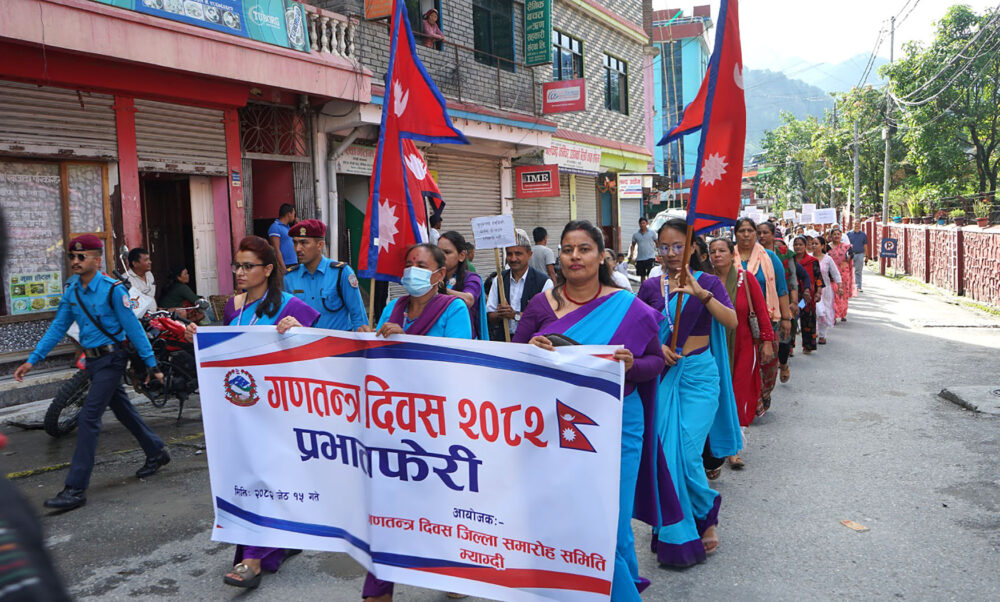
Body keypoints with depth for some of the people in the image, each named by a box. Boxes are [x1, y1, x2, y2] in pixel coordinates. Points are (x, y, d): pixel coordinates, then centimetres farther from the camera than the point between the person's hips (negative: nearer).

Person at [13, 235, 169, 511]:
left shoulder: (113, 289, -16)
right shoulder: (71, 289, 4)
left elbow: (133, 328, -14)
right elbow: (58, 326, 8)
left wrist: (151, 364, -11)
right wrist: (32, 360, 3)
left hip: (111, 359, -7)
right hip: (92, 360, 7)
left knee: (88, 418, -11)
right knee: (123, 410, 18)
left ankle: (76, 488, -8)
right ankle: (157, 452, 36)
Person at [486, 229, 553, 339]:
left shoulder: (544, 282, -2)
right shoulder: (498, 280, 13)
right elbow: (490, 316, 15)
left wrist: (516, 315, -11)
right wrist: (499, 315, -7)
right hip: (502, 340, 3)